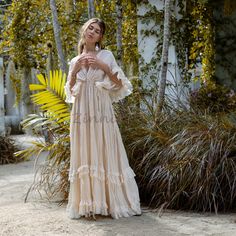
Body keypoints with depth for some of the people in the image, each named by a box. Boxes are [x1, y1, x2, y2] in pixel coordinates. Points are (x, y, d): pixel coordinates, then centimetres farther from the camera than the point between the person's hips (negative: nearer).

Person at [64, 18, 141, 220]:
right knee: (85, 156, 2)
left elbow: (119, 84, 0)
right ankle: (89, 204, 6)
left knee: (106, 155, -3)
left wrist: (104, 67, -11)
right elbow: (70, 91, 12)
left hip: (101, 112, -3)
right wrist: (74, 71, -2)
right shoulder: (75, 61, 13)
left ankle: (112, 202, 5)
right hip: (81, 114, 3)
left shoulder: (106, 55, 4)